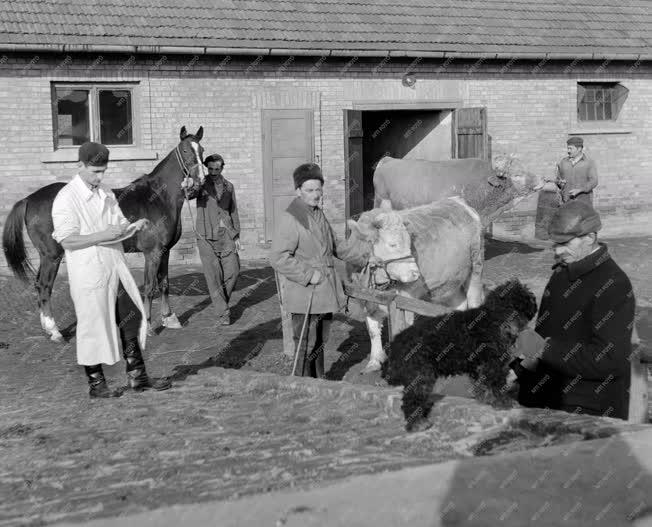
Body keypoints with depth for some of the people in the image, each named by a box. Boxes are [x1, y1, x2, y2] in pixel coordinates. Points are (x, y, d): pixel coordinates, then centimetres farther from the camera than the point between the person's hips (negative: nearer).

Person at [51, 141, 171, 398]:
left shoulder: (106, 193, 11)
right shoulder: (66, 198, -12)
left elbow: (119, 222, 17)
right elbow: (67, 240, -17)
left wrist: (133, 226, -6)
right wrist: (102, 235, -24)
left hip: (116, 267, 7)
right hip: (89, 271, -7)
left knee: (131, 318, 9)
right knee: (94, 325, 2)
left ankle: (137, 376, 20)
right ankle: (96, 383, 15)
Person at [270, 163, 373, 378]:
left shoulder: (319, 215, 14)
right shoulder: (289, 219, -16)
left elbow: (335, 246, 28)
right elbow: (278, 258, -22)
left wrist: (362, 252, 23)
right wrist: (308, 274, -22)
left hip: (324, 294, 9)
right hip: (304, 297, -9)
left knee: (320, 343, 19)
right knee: (306, 346, -4)